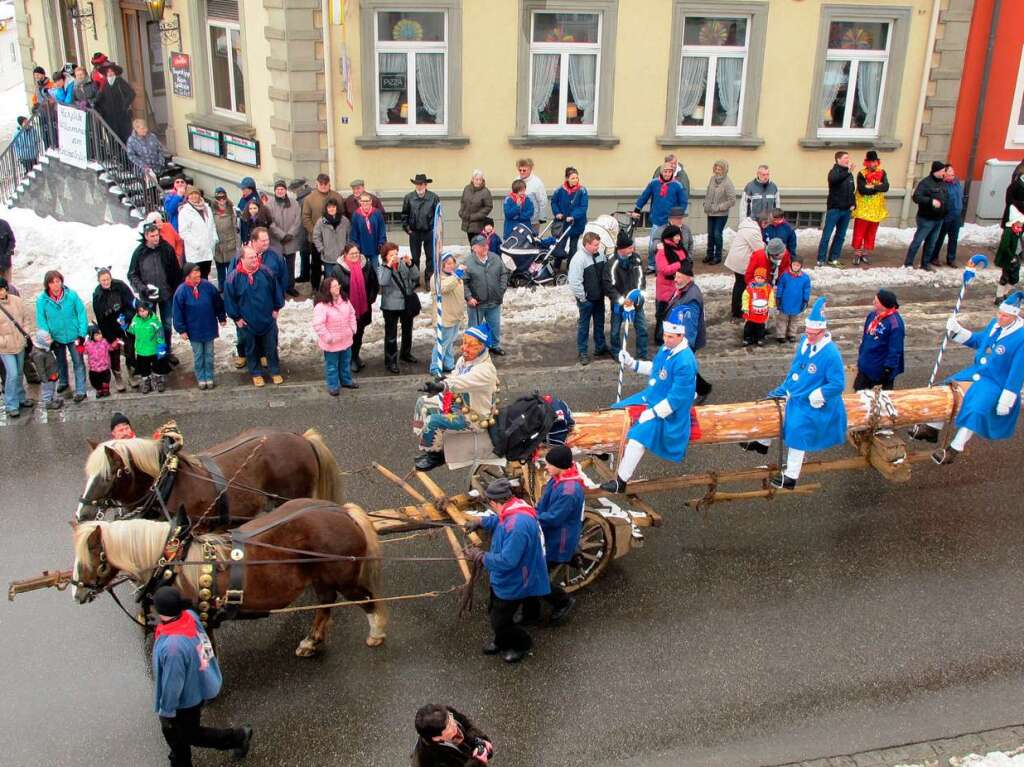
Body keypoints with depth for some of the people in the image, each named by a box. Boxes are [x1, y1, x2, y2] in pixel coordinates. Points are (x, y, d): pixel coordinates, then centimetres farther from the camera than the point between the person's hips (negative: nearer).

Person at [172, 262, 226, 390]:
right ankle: (201, 378, 27)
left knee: (209, 354, 14)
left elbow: (218, 303, 2)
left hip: (209, 328, 1)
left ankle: (209, 377, 28)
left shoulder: (208, 286, -11)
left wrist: (222, 318, 10)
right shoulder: (181, 291, -15)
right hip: (194, 330, -1)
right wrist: (181, 330, -7)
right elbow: (178, 312, -8)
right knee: (198, 356, 12)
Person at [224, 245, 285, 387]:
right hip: (247, 322, -1)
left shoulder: (266, 272, -10)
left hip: (268, 319, 1)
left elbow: (276, 290, 3)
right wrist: (236, 318, -4)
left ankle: (275, 371, 30)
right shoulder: (234, 277, -15)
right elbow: (229, 299, -6)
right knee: (251, 349, 14)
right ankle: (256, 374, 30)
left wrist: (276, 308, 5)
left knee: (271, 347, 14)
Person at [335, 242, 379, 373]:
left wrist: (370, 299, 1)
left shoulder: (367, 266, -3)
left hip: (363, 308, 4)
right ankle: (350, 359, 20)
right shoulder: (339, 270, -13)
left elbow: (375, 285, 7)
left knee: (359, 334, 18)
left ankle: (356, 356, 37)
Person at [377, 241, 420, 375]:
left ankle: (405, 354, 42)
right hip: (391, 306, -4)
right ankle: (390, 361, 10)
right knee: (391, 334, 1)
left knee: (407, 330, 21)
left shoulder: (404, 264, -2)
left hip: (407, 303, 5)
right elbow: (383, 282, -28)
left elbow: (415, 276, -10)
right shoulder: (382, 268, -10)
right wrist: (389, 265, -32)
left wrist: (410, 263, -23)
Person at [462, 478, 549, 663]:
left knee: (500, 621, 9)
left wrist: (480, 556, -28)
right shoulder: (512, 511, -7)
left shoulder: (517, 524, -39)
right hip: (503, 579, 10)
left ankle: (523, 645, 33)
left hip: (512, 584, -9)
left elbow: (506, 561, -37)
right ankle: (502, 642, 51)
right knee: (496, 613, 27)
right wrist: (480, 521, 25)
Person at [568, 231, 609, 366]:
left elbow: (606, 271, 14)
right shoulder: (578, 259, -23)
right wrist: (582, 298, -19)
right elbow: (574, 282, -24)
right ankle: (583, 352, 15)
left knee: (599, 323, 19)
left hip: (599, 297, 7)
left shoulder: (600, 254, 0)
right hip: (586, 299, -7)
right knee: (584, 325, 5)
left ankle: (600, 347, 34)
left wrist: (605, 290, 11)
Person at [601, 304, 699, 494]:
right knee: (617, 411, 17)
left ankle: (621, 481, -17)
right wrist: (632, 363, 10)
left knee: (639, 434, -28)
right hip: (650, 397, 10)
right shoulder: (666, 349, 0)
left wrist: (653, 413, -23)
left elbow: (676, 399, -26)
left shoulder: (685, 361, -27)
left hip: (668, 412, -10)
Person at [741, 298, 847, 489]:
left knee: (798, 434, -10)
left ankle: (790, 478, 4)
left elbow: (838, 384, -25)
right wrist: (785, 388, 12)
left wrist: (815, 396, -23)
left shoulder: (831, 354, -27)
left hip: (810, 403, -9)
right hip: (794, 393, 9)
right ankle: (763, 443, 39)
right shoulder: (805, 341, -4)